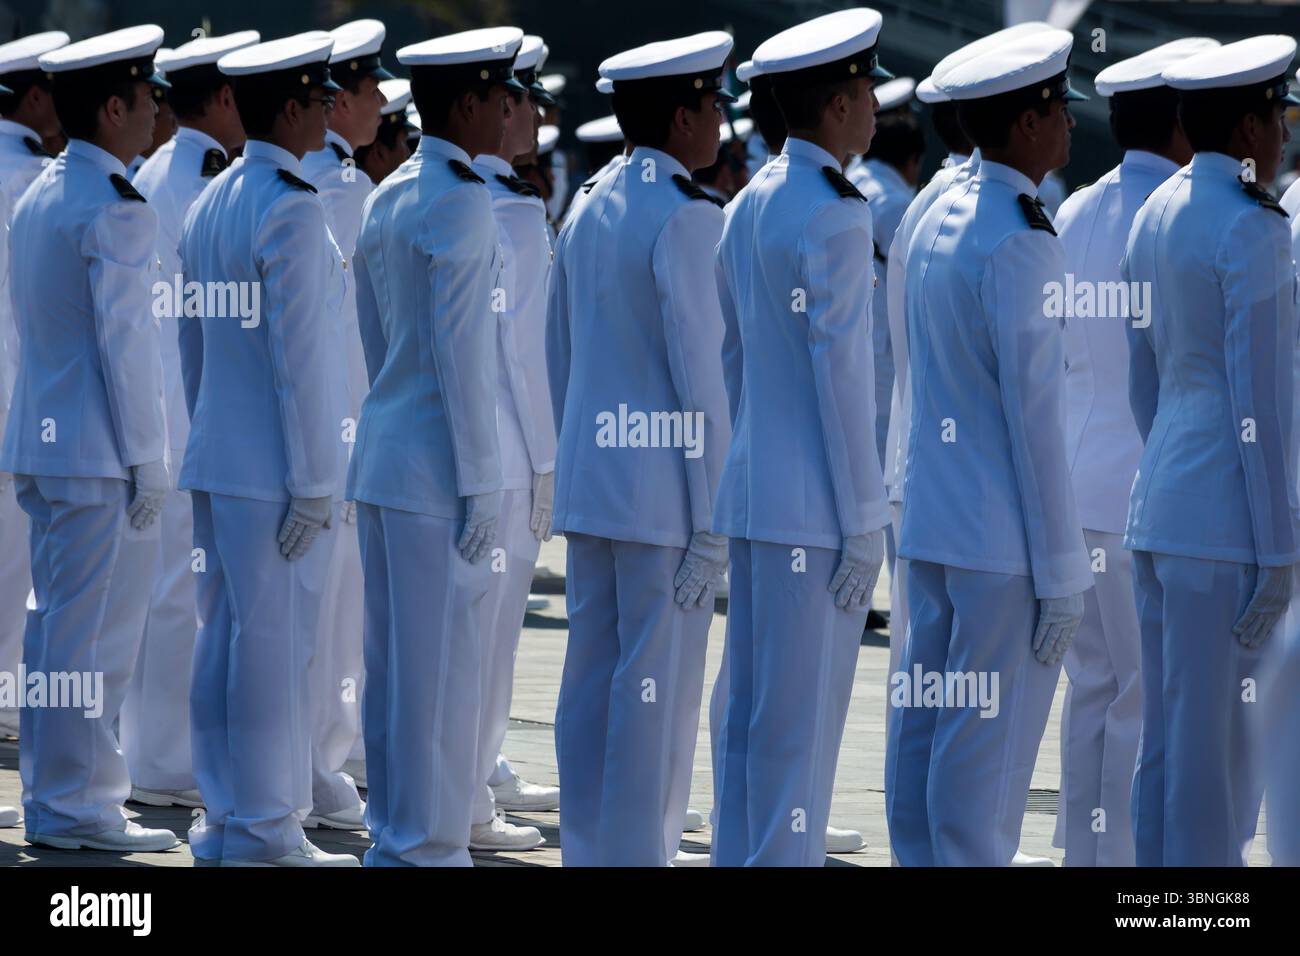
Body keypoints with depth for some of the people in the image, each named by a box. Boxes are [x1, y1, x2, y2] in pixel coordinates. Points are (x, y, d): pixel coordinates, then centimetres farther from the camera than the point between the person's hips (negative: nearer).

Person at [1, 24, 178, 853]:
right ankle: (79, 806, -1)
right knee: (96, 631, -4)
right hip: (101, 455, -9)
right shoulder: (115, 211, -15)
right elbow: (124, 342, -17)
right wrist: (148, 463, -13)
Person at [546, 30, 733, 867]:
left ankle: (586, 852, 15)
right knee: (658, 694, -3)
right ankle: (636, 855, -2)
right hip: (666, 494, -8)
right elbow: (701, 375, -16)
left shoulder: (588, 213, 11)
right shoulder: (688, 219, -14)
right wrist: (714, 517, -13)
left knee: (591, 683, 11)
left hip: (591, 483, 8)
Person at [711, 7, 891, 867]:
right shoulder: (835, 216, -15)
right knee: (801, 723, -5)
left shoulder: (748, 206, 12)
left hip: (753, 497, 9)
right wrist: (864, 523, -13)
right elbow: (839, 373, -16)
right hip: (816, 507, -9)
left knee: (752, 713, 13)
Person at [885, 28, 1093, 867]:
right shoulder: (1019, 241, -17)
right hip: (1005, 538, -9)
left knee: (923, 721, 12)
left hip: (933, 517, 9)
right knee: (988, 738, -4)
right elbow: (1033, 411, -18)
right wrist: (1062, 570, -14)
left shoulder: (938, 219, 10)